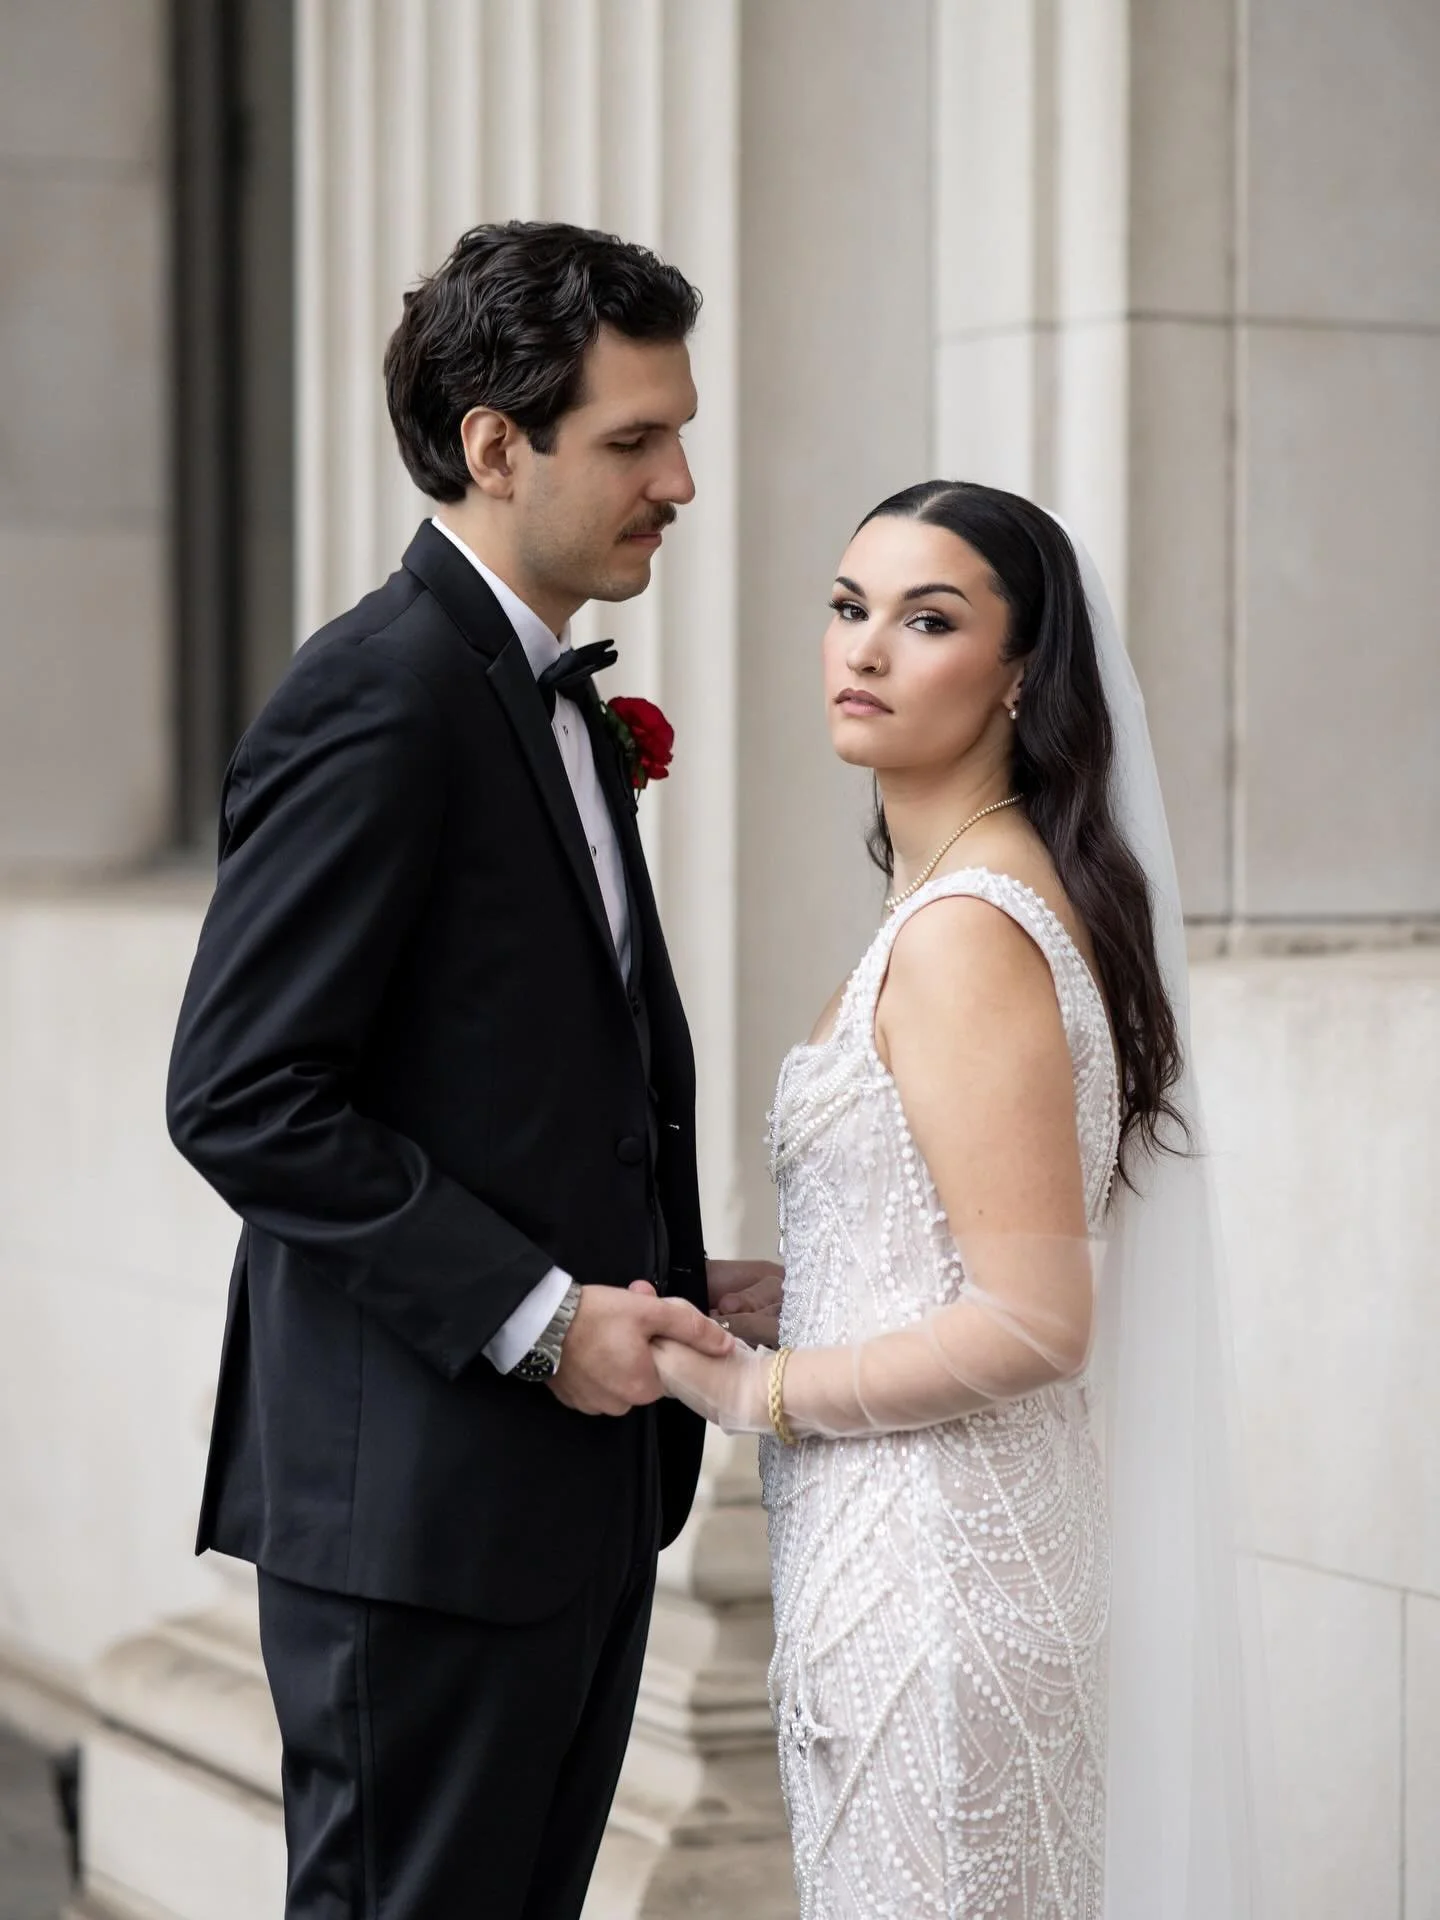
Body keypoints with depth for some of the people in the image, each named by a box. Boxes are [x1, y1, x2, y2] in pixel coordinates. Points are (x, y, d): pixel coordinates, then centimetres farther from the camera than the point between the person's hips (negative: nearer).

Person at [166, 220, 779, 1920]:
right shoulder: (378, 695, -15)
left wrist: (666, 1280, 7)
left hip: (581, 1477, 9)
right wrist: (535, 1315, -20)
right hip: (420, 1498, -9)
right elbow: (243, 1098, -20)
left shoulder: (555, 703, 16)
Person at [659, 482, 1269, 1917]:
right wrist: (752, 1298, 10)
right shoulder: (999, 889, 10)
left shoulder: (966, 935, -20)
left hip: (929, 1567, -10)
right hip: (943, 1541, 10)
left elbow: (1031, 1324, -22)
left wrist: (755, 1391, -13)